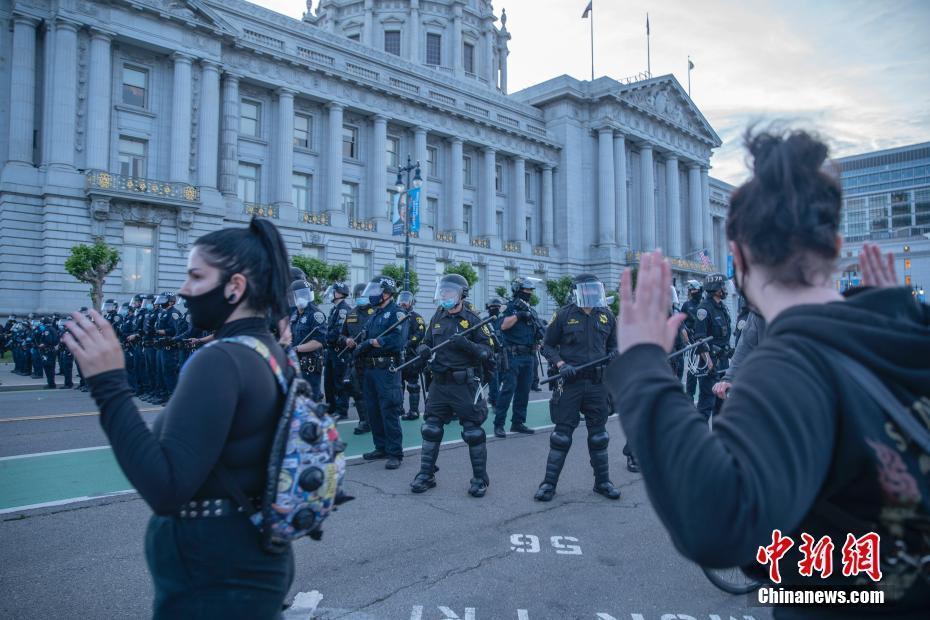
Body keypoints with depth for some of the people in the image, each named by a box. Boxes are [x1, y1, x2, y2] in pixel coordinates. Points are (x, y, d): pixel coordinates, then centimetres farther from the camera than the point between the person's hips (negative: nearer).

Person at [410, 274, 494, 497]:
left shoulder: (472, 320, -5)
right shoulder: (437, 318, 11)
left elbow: (487, 351, -8)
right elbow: (426, 343, 18)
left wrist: (467, 344, -25)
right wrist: (423, 350, -5)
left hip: (465, 385, -5)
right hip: (439, 384, 5)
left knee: (473, 432, 2)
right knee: (430, 429, 9)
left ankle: (480, 478, 16)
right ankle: (426, 475, 22)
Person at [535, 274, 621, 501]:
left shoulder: (607, 316, 7)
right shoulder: (564, 315, -4)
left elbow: (612, 346, 19)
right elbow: (547, 346, 1)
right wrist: (561, 365, -14)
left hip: (598, 383, 4)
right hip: (570, 382, -3)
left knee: (598, 434, 13)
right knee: (562, 434, 1)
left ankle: (602, 482, 27)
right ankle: (549, 483, 11)